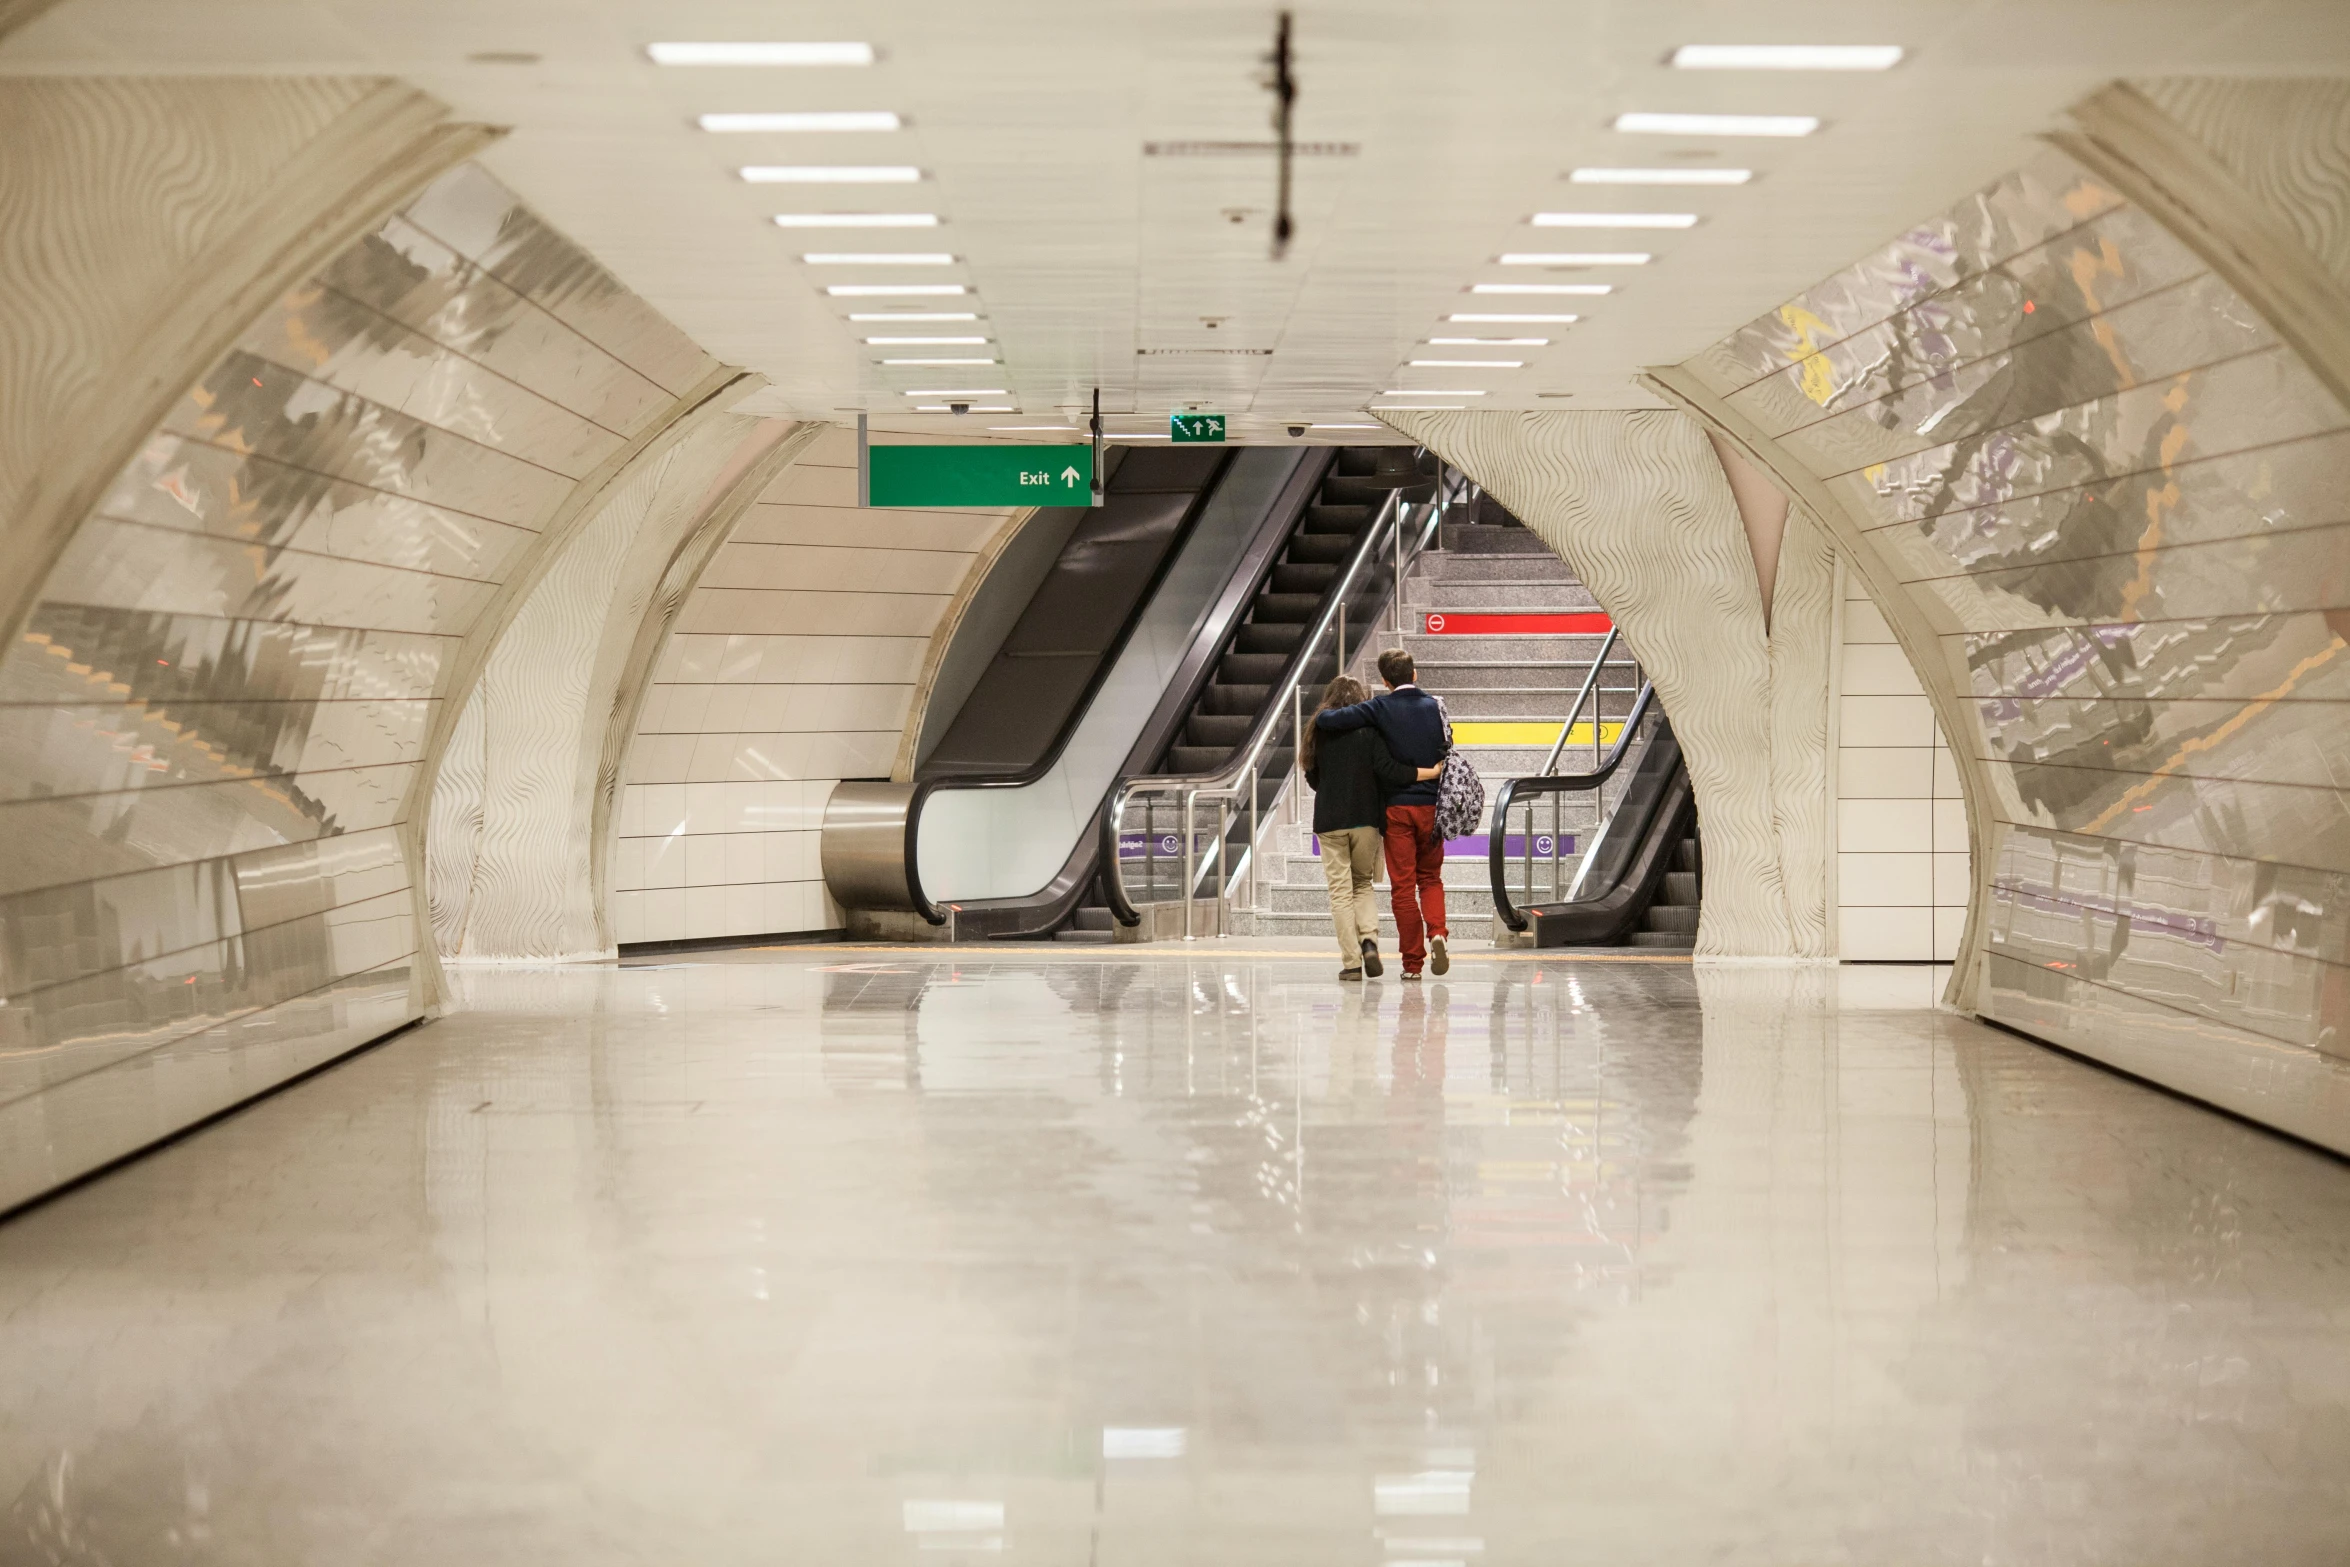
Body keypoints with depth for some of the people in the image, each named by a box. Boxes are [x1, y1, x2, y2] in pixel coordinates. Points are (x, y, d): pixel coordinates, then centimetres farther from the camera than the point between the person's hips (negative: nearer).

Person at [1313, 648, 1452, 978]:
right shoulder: (1435, 706, 3)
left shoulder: (1380, 708, -8)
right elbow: (1447, 756, 7)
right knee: (1431, 878, 16)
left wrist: (1323, 713, 6)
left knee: (1403, 886, 3)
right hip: (1431, 805, 3)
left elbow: (1325, 721, -14)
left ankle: (1413, 962, 3)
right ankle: (1436, 933, -9)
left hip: (1397, 807, -3)